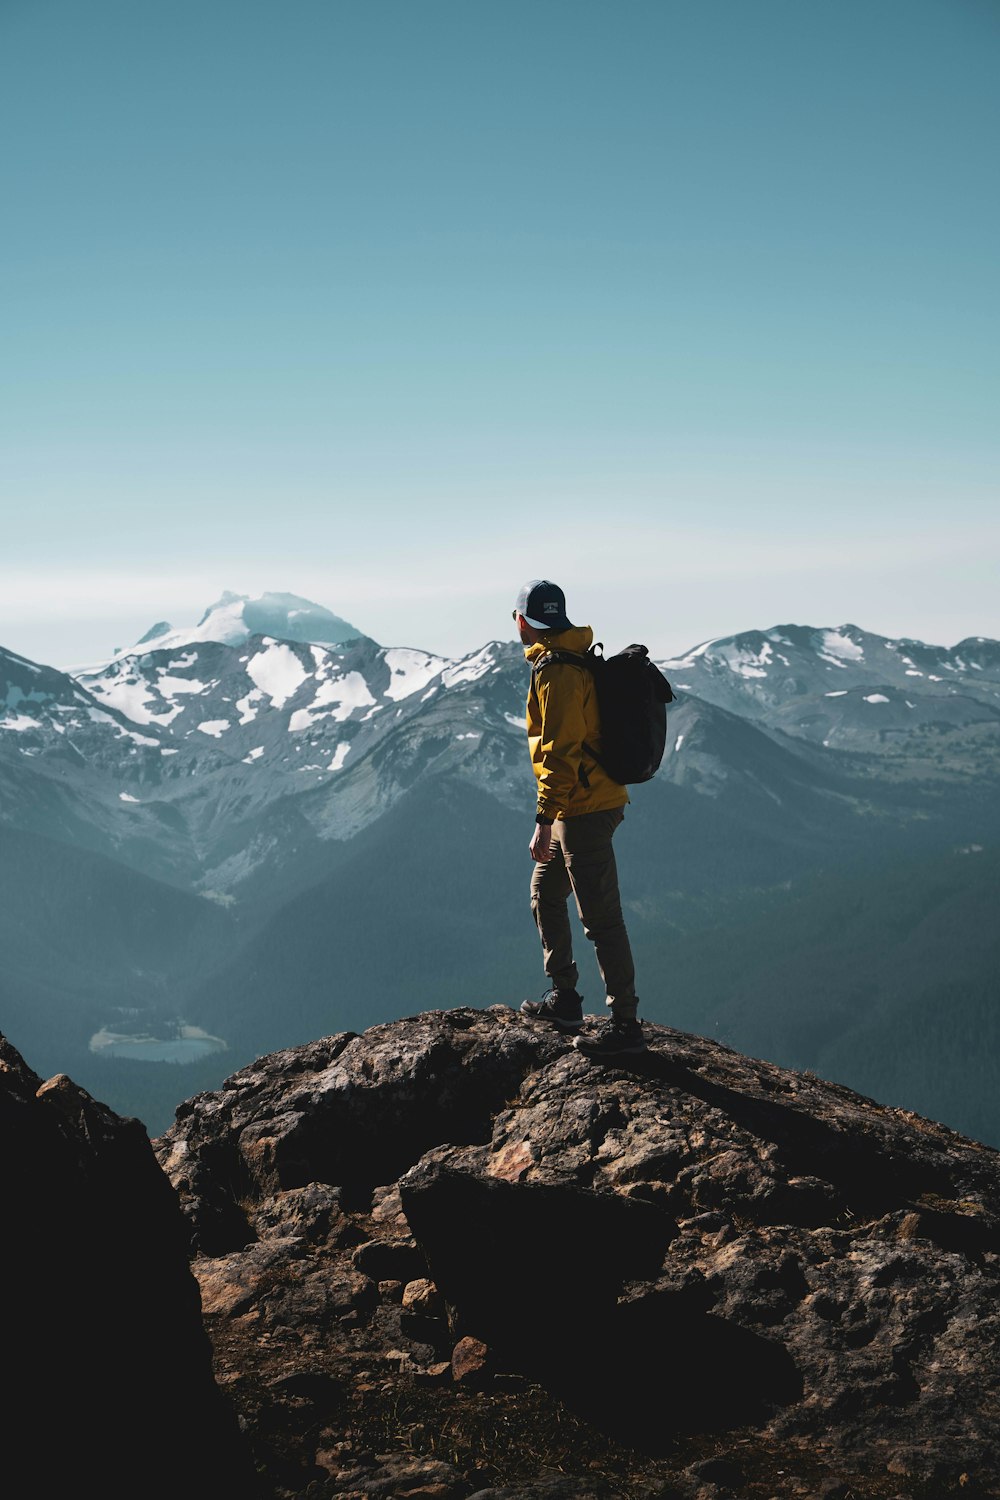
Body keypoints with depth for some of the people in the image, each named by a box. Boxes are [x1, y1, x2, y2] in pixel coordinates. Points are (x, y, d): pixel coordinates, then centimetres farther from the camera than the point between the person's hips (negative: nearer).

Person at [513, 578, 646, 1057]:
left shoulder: (555, 672, -18)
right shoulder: (578, 660, 13)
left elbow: (561, 752, -24)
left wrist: (544, 821, -24)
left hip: (583, 810, -11)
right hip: (600, 799, 11)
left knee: (600, 916, -7)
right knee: (545, 896, 21)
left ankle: (625, 1024, -2)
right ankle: (563, 999, 30)